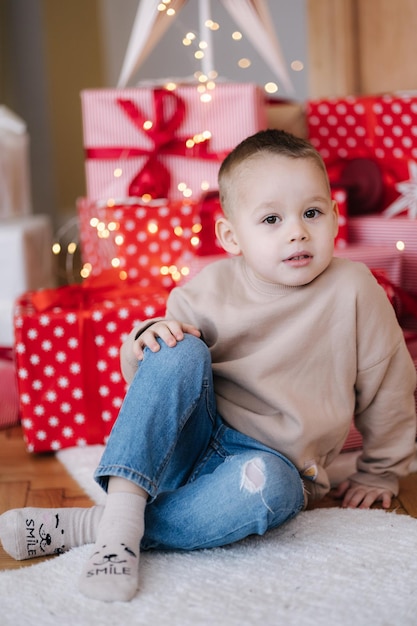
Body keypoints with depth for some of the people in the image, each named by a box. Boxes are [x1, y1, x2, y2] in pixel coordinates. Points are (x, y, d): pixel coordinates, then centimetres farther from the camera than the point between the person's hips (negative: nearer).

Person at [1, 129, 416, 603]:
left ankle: (84, 526, -27)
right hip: (190, 441, 1)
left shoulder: (354, 292, -10)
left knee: (266, 485, -38)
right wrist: (144, 343, -19)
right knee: (179, 351, -26)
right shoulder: (210, 289, -5)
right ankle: (122, 512, -33)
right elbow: (149, 378, 4)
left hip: (273, 460, -1)